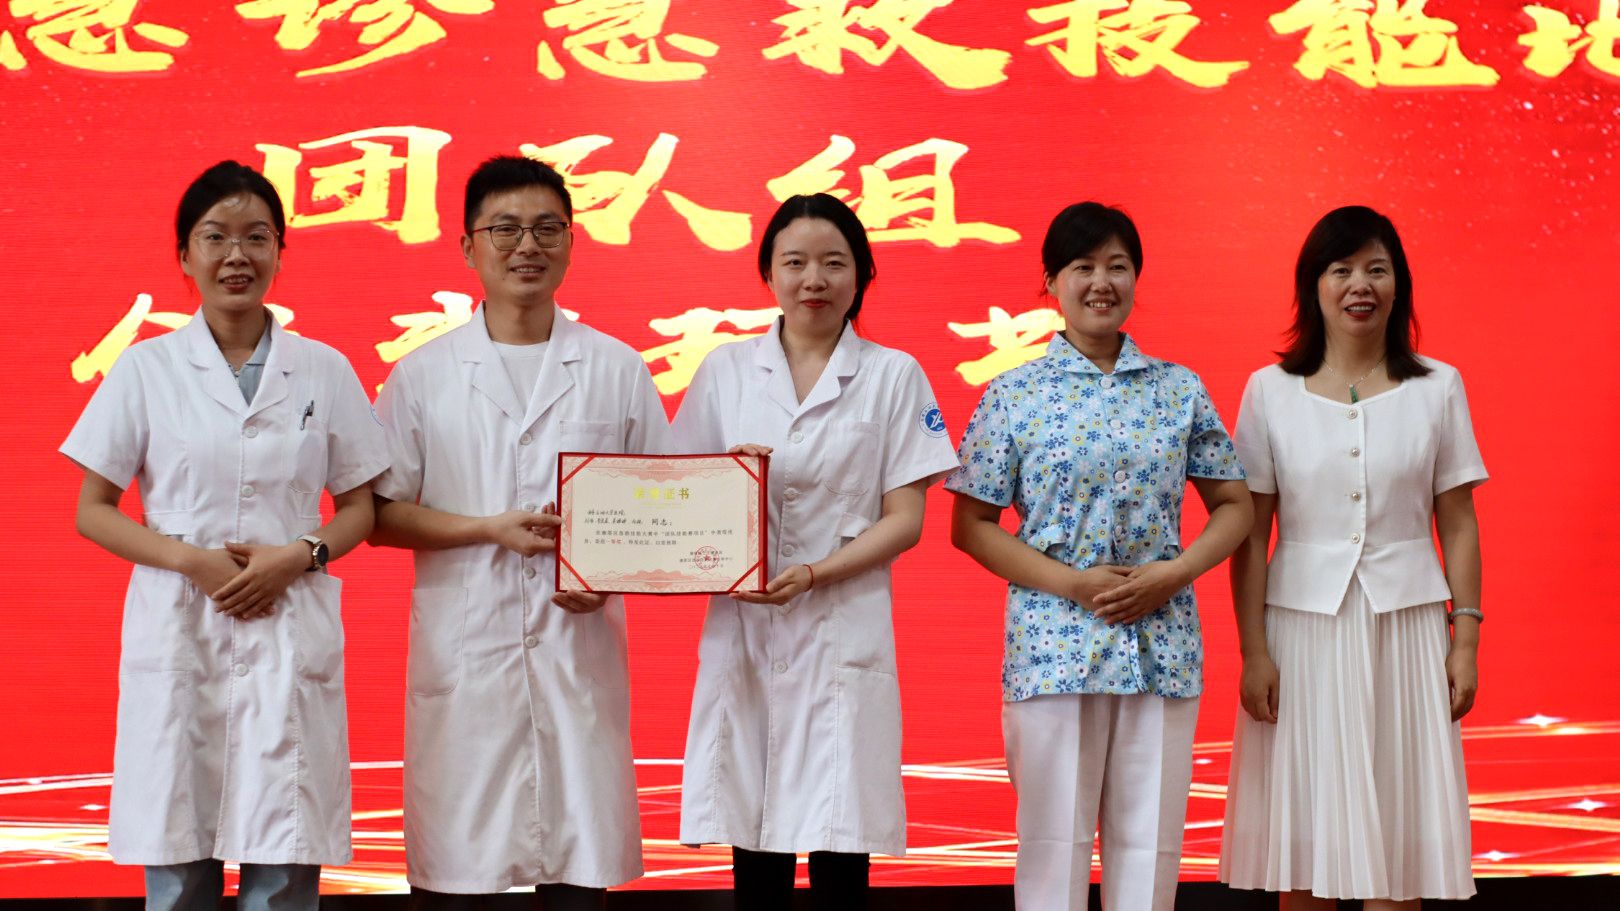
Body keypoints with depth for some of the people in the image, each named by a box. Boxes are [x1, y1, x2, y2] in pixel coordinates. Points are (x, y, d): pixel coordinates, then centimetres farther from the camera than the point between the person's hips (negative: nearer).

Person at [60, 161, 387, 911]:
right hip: (178, 632, 0)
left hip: (291, 635, 1)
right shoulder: (146, 369, 4)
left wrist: (297, 556, -8)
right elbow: (92, 512, 5)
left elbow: (359, 509, 12)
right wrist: (191, 559, -11)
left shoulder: (324, 372, 7)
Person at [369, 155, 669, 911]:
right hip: (463, 648, -1)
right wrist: (493, 528, -10)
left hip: (579, 645, 1)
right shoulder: (423, 375, 6)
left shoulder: (618, 370, 9)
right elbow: (379, 514, 3)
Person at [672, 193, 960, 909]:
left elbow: (904, 520, 1)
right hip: (743, 629, 2)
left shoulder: (893, 375, 5)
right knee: (754, 849, 3)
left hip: (843, 630, -2)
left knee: (838, 851, -4)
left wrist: (813, 573, -14)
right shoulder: (725, 371, 11)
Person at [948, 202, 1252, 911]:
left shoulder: (1180, 390, 7)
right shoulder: (1014, 395, 1)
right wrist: (1070, 582, -11)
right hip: (1053, 643, -2)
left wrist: (1174, 572, -8)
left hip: (1160, 640, 2)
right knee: (1054, 846, 2)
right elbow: (970, 525, 0)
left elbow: (1232, 506, 11)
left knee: (1149, 845, 6)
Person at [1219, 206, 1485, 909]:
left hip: (1404, 625, 0)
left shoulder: (1437, 388, 3)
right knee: (1303, 832, 4)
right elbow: (1251, 533, 1)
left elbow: (1458, 525, 5)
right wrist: (1254, 651, -4)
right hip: (1303, 622, 0)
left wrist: (1465, 639, 0)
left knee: (1396, 832, 3)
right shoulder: (1271, 391, 1)